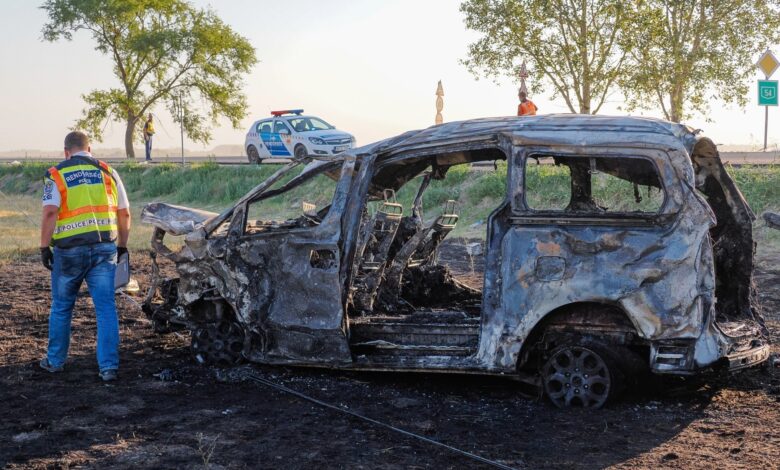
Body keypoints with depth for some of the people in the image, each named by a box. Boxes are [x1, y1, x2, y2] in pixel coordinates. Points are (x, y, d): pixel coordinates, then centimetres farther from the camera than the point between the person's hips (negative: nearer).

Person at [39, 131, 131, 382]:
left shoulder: (56, 175, 0)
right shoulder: (108, 172, 8)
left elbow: (50, 212, -13)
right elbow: (124, 213, 9)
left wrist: (44, 247, -8)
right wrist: (122, 245, 19)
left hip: (69, 250, -1)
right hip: (104, 248, 2)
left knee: (61, 307, 15)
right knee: (106, 308, 3)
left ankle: (55, 360, 28)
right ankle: (109, 366, -1)